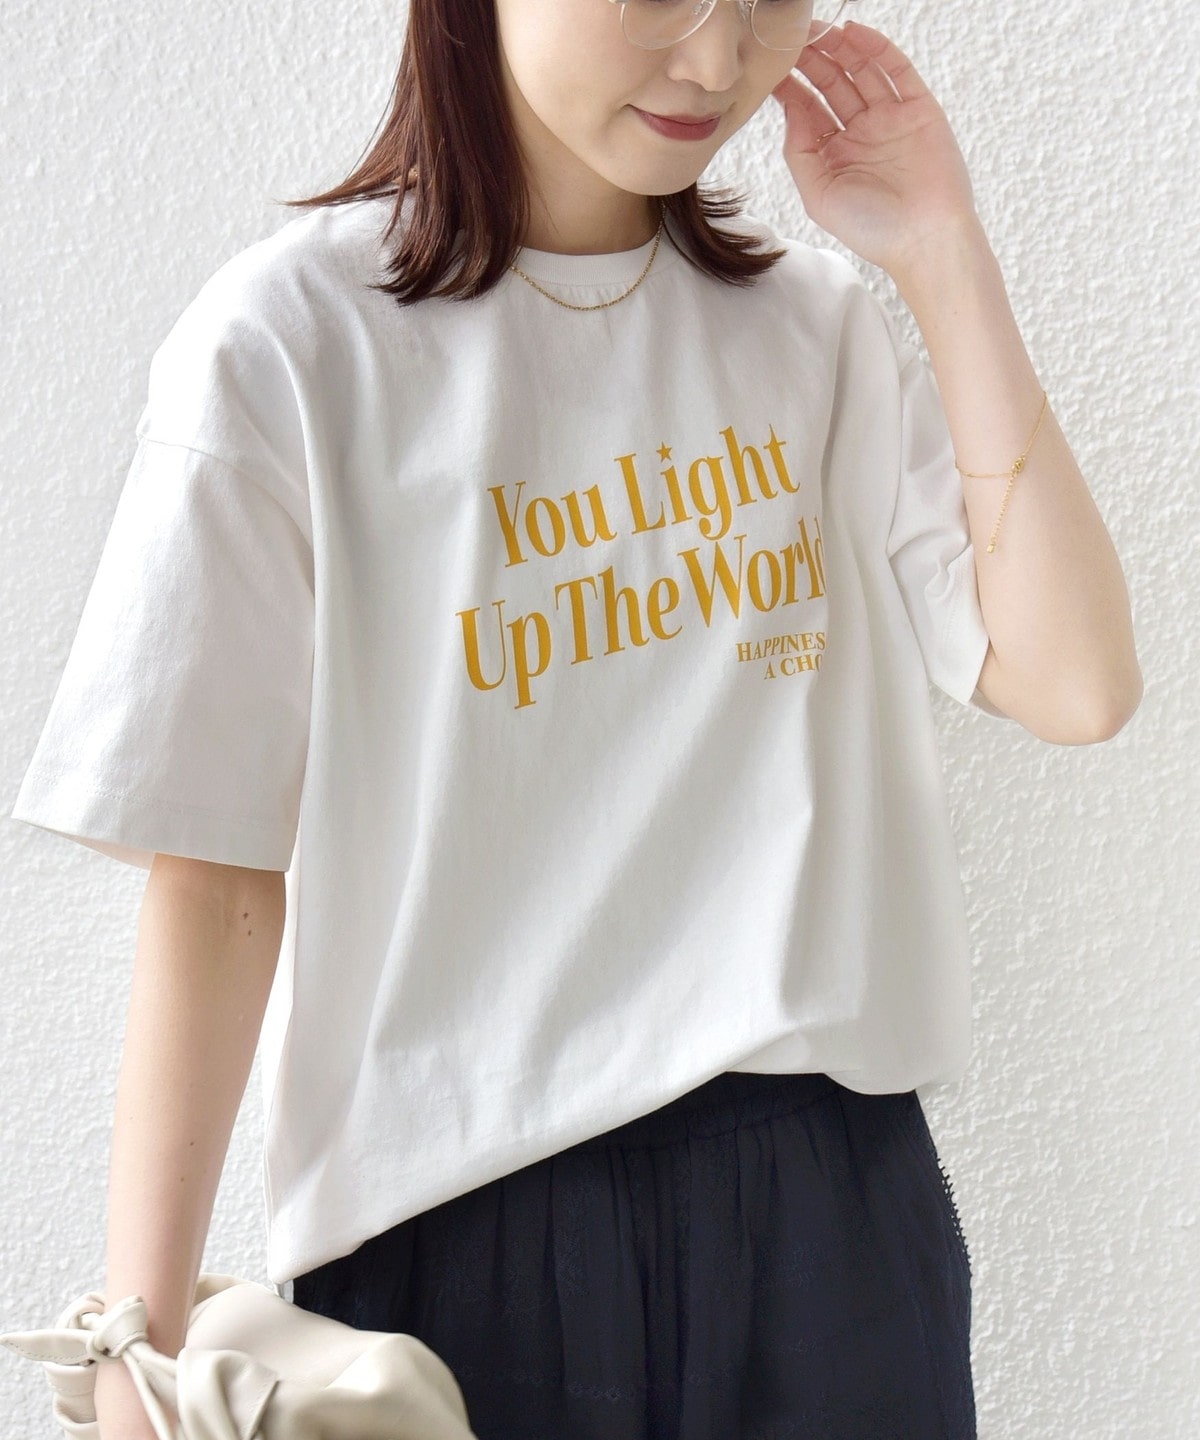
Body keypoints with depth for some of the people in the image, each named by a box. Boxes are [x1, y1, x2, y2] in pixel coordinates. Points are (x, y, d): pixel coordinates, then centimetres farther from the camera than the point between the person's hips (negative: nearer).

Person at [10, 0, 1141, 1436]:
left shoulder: (823, 323, 5)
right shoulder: (289, 338, -7)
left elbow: (1077, 686, -5)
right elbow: (214, 879, -9)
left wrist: (943, 254, -4)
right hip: (459, 1213, -3)